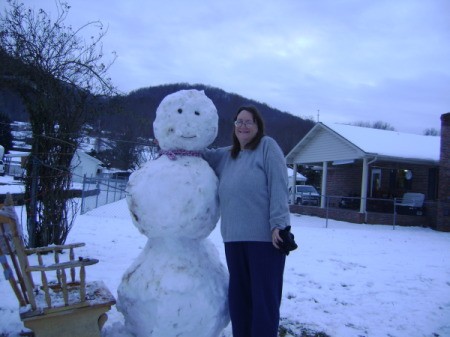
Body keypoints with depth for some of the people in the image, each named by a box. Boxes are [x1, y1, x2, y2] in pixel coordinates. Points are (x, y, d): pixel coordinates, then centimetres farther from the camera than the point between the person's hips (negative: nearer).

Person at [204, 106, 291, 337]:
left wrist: (278, 225, -18)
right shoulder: (225, 155, 18)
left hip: (265, 236, -6)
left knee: (264, 298, 2)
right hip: (234, 238, 6)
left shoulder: (267, 146, -1)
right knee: (238, 297, 14)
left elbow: (278, 187, -10)